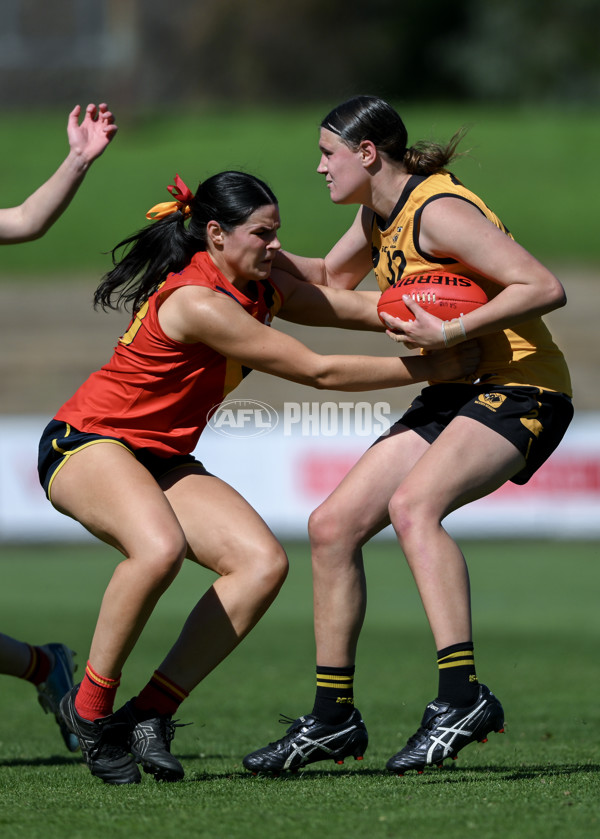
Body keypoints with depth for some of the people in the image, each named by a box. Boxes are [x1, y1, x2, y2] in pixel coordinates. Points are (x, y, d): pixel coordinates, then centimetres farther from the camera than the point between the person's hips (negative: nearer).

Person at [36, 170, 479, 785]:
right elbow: (317, 371, -21)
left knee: (263, 563, -13)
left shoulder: (258, 289, 3)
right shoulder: (198, 301, -25)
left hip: (161, 457, 9)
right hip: (87, 442, -9)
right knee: (160, 548, -39)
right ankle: (90, 709, -19)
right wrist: (428, 368, -15)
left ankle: (150, 712, -9)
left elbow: (356, 307, 4)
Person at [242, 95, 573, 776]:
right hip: (454, 393, 9)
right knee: (333, 525, 1)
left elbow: (545, 288, -23)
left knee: (413, 504, -34)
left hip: (519, 388, -9)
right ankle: (333, 720, 9)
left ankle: (462, 696, -37)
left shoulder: (438, 211, -17)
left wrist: (448, 333, -27)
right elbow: (329, 282, 29)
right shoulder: (379, 215, 11)